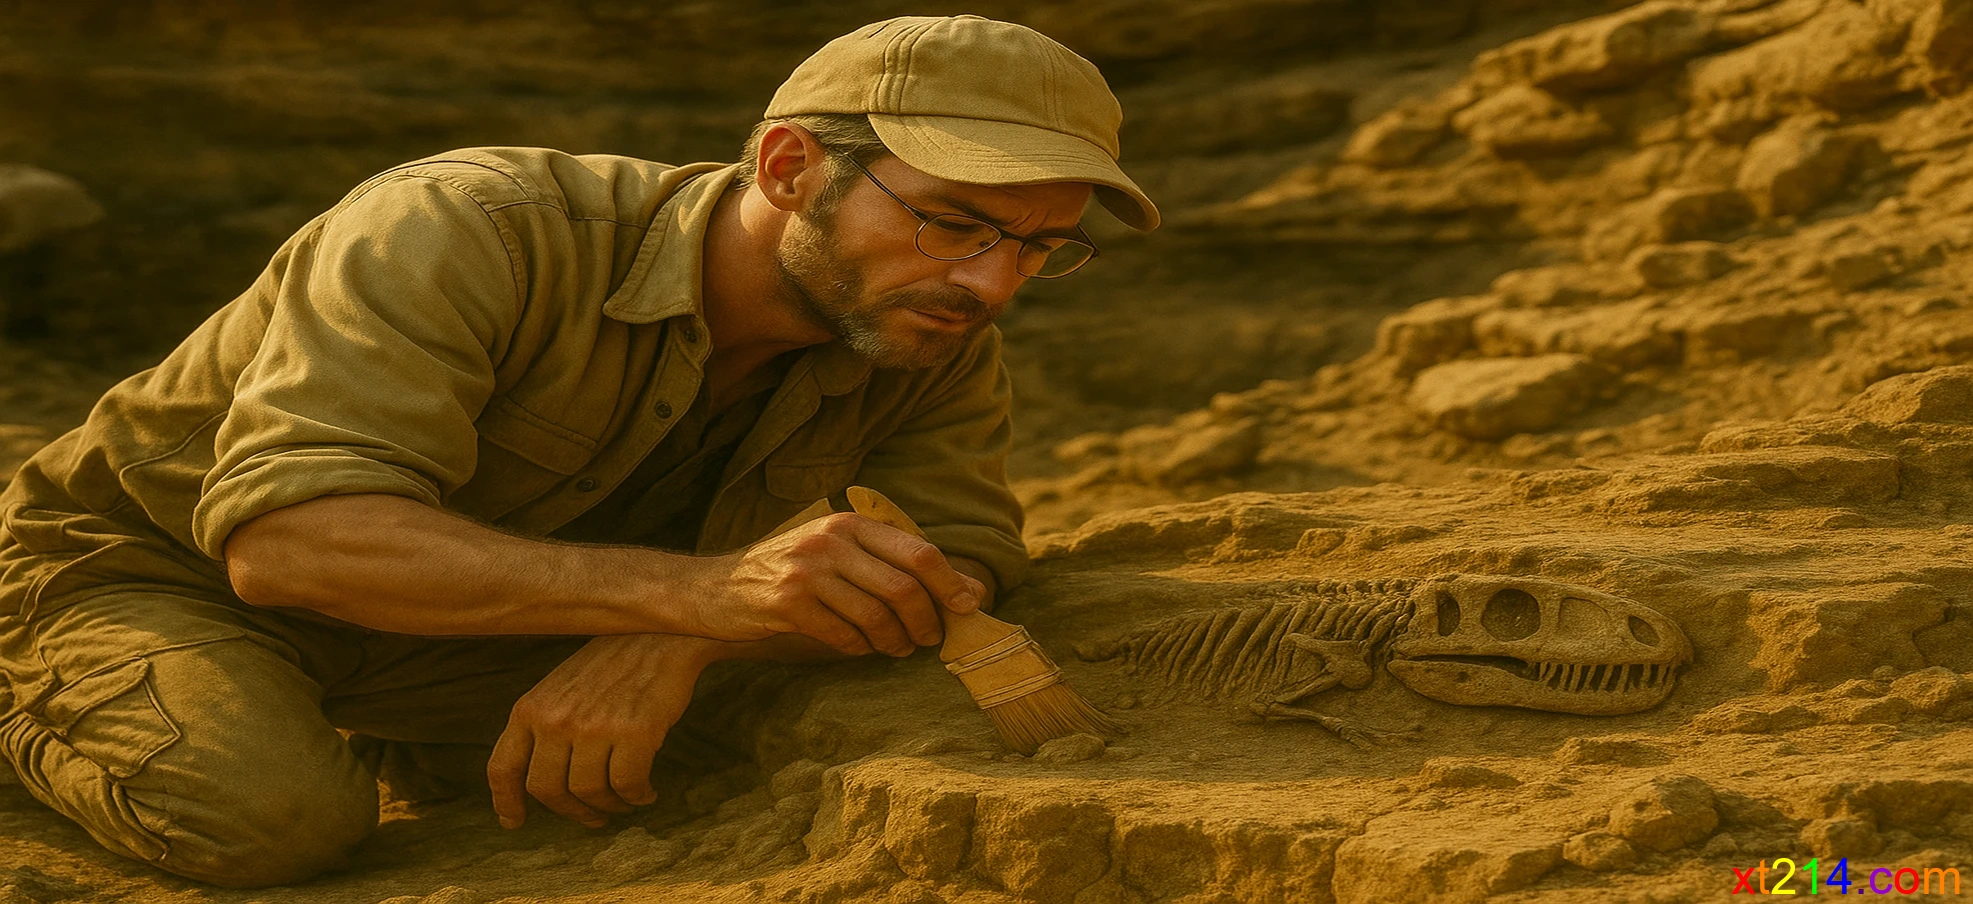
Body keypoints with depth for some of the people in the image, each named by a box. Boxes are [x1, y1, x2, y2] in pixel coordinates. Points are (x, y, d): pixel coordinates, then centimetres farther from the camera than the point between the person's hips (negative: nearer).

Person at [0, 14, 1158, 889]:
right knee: (278, 817, -33)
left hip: (429, 636, 6)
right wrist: (699, 588, -57)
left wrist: (665, 644, -37)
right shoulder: (471, 231, -35)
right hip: (145, 564, -6)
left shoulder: (934, 340, -15)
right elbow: (285, 538, -45)